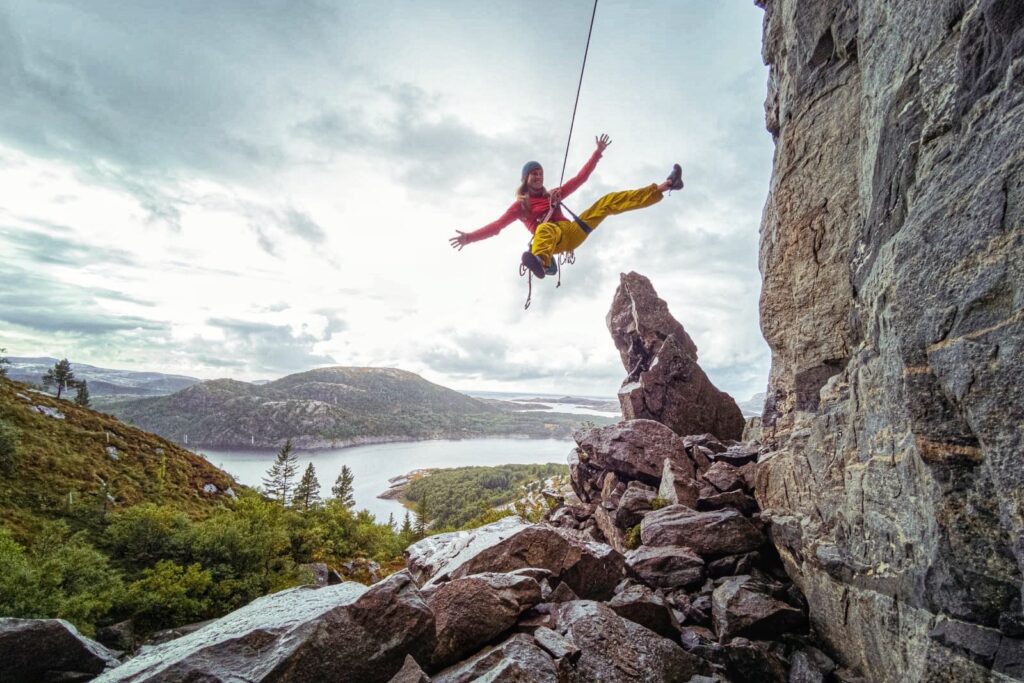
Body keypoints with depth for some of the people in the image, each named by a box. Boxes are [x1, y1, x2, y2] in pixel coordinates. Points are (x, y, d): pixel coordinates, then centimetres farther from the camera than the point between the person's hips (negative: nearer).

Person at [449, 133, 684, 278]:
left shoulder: (553, 194, 26)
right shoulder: (520, 205, 13)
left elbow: (580, 177, 28)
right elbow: (497, 225, 2)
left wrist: (598, 152, 25)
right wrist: (470, 237, -11)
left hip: (573, 231, 6)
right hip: (552, 237, -5)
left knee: (608, 202, 0)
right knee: (545, 228, -44)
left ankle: (664, 186, 0)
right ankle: (539, 261, -79)